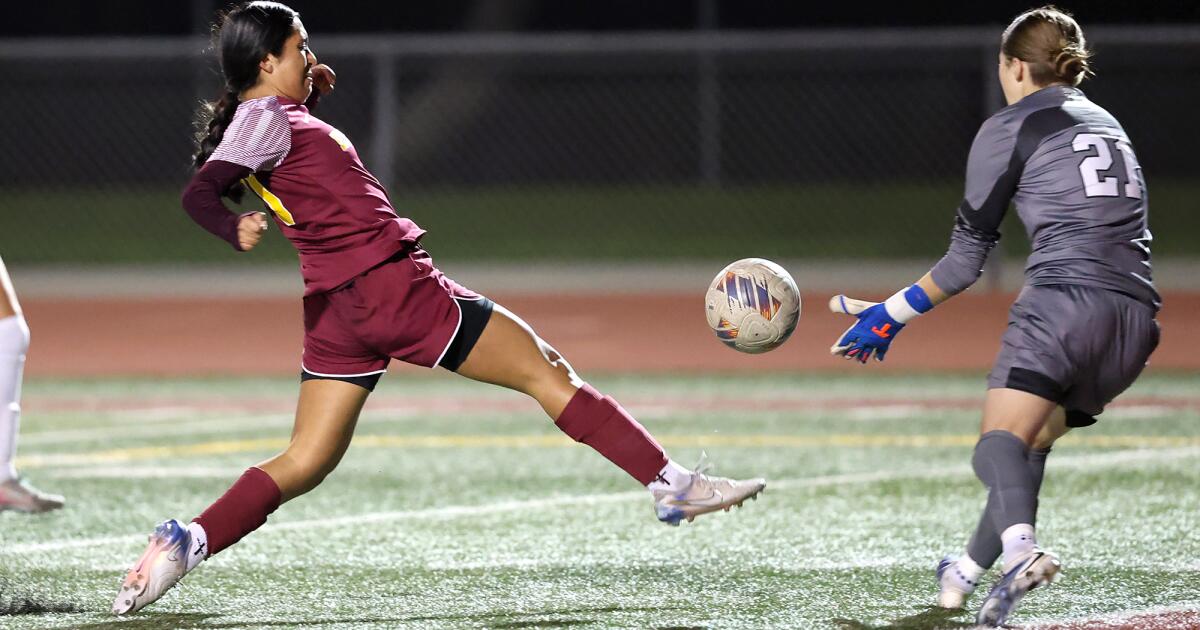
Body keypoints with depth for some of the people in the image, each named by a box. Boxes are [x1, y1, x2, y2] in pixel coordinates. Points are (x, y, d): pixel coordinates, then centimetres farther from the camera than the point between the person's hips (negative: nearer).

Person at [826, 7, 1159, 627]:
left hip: (1065, 301, -7)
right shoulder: (1107, 123, 26)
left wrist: (892, 314, 17)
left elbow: (966, 257, 7)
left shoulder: (1010, 128, 6)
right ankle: (966, 572, 25)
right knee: (1032, 446, 21)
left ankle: (1021, 547, -46)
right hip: (1136, 314, 7)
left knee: (998, 445, -18)